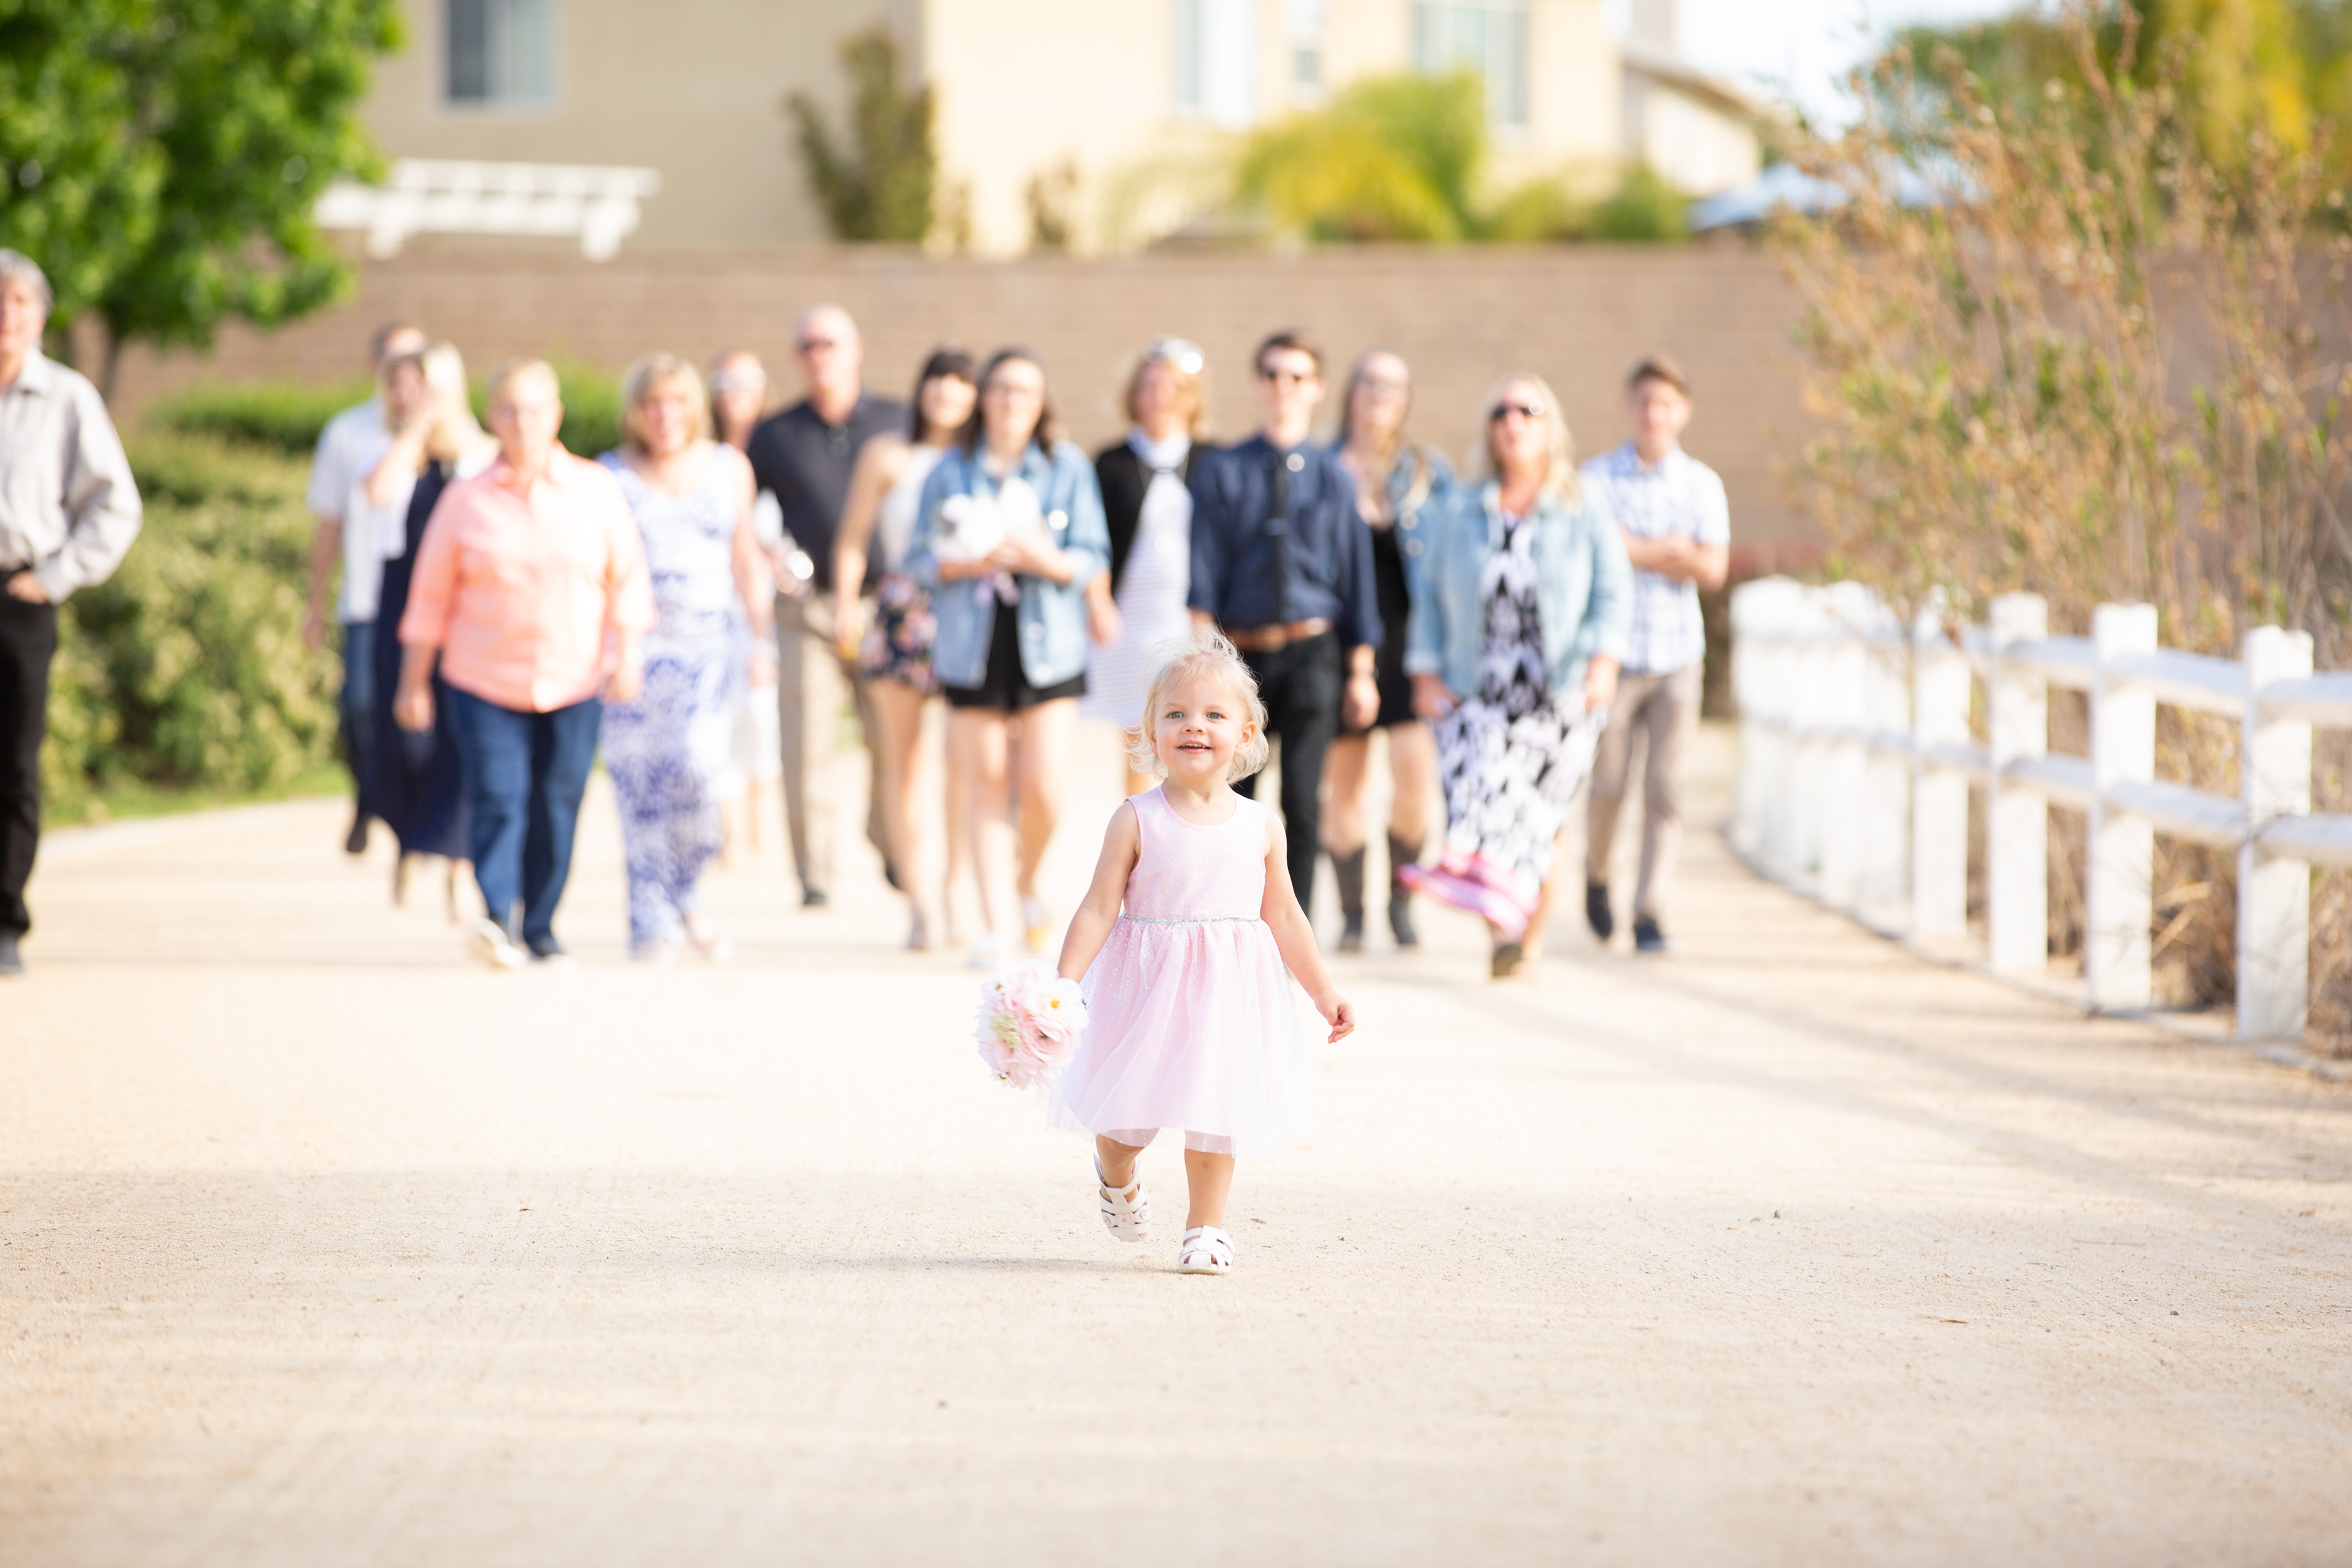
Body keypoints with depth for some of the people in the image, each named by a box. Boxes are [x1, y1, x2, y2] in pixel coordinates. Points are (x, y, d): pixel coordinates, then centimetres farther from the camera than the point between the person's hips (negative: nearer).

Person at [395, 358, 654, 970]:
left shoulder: (596, 490, 3)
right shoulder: (466, 500, 0)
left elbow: (627, 579, 6)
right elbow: (430, 596, 4)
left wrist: (628, 655, -6)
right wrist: (413, 683, 4)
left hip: (573, 684, 1)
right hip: (485, 683, -1)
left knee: (556, 810, 4)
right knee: (497, 800, -15)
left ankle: (541, 930, 17)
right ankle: (498, 922, -25)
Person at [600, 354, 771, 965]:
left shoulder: (729, 468, 11)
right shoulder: (610, 478, 4)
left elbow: (746, 559, 17)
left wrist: (762, 639, 13)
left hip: (708, 645, 1)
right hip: (635, 646, -1)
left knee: (698, 764, -18)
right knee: (642, 781, -5)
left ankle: (686, 896, 4)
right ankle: (650, 926, 2)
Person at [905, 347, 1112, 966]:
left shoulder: (1068, 467, 5)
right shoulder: (951, 470, 7)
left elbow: (1093, 557, 1)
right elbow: (920, 560, 6)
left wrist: (1047, 560, -17)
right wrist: (966, 563, -14)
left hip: (1046, 643, -1)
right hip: (971, 643, 1)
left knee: (1045, 787, -8)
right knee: (985, 779, 1)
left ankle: (1028, 885, 21)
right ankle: (994, 923, 7)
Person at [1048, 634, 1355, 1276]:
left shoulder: (1260, 827, 1)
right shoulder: (1137, 821, -7)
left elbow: (1283, 915, 10)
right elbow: (1100, 909, -6)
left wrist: (1324, 990, 12)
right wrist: (1063, 983, -12)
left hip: (1230, 988, 2)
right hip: (1148, 982, -2)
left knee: (1217, 1110, 2)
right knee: (1126, 1109, 4)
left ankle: (1206, 1226, 18)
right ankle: (1116, 1178, 38)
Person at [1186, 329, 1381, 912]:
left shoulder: (1333, 477, 6)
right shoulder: (1222, 473, 4)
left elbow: (1356, 576, 6)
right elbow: (1204, 573, 0)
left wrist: (1360, 672, 3)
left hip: (1312, 653, -1)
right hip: (1243, 652, 1)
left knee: (1302, 801, -8)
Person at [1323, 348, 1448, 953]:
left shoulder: (1430, 471, 11)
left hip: (1410, 636, 0)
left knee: (1416, 767, -14)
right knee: (1343, 781, 1)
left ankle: (1402, 897, 3)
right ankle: (1351, 912, 10)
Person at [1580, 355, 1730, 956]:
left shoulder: (1703, 484, 5)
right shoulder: (1597, 478, 0)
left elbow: (1713, 569, -5)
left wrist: (1635, 550, -12)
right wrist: (1670, 551, -12)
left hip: (1678, 656, 1)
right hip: (1614, 652, -1)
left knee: (1664, 789, -5)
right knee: (1608, 788, 1)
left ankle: (1651, 915, -2)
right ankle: (1596, 874, 30)